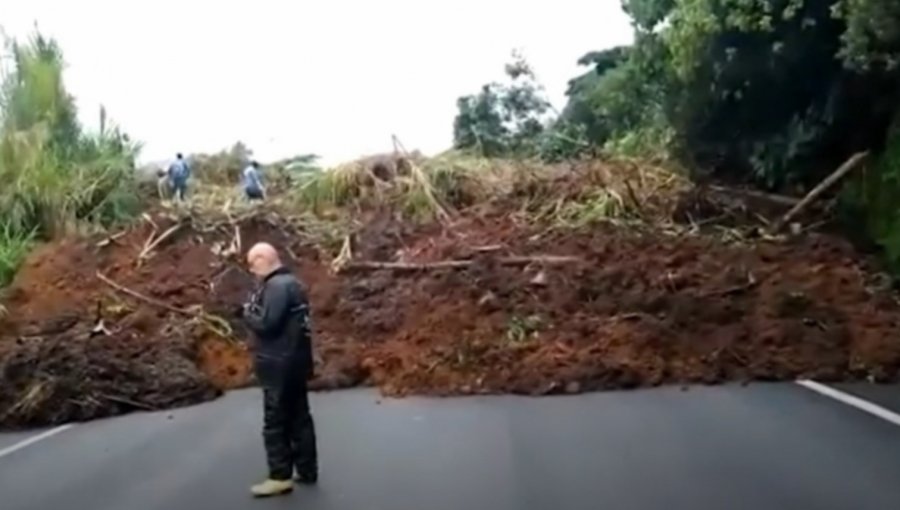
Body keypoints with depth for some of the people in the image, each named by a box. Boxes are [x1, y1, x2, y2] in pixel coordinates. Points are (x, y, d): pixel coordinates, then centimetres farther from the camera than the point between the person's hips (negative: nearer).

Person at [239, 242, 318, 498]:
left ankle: (280, 477, 3)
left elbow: (266, 323, -24)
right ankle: (307, 470, 22)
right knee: (299, 418, 15)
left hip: (280, 365, -10)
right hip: (294, 362, 10)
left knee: (275, 422, -3)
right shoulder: (290, 282, 15)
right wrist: (255, 309, 5)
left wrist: (248, 313, -5)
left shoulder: (276, 286, -18)